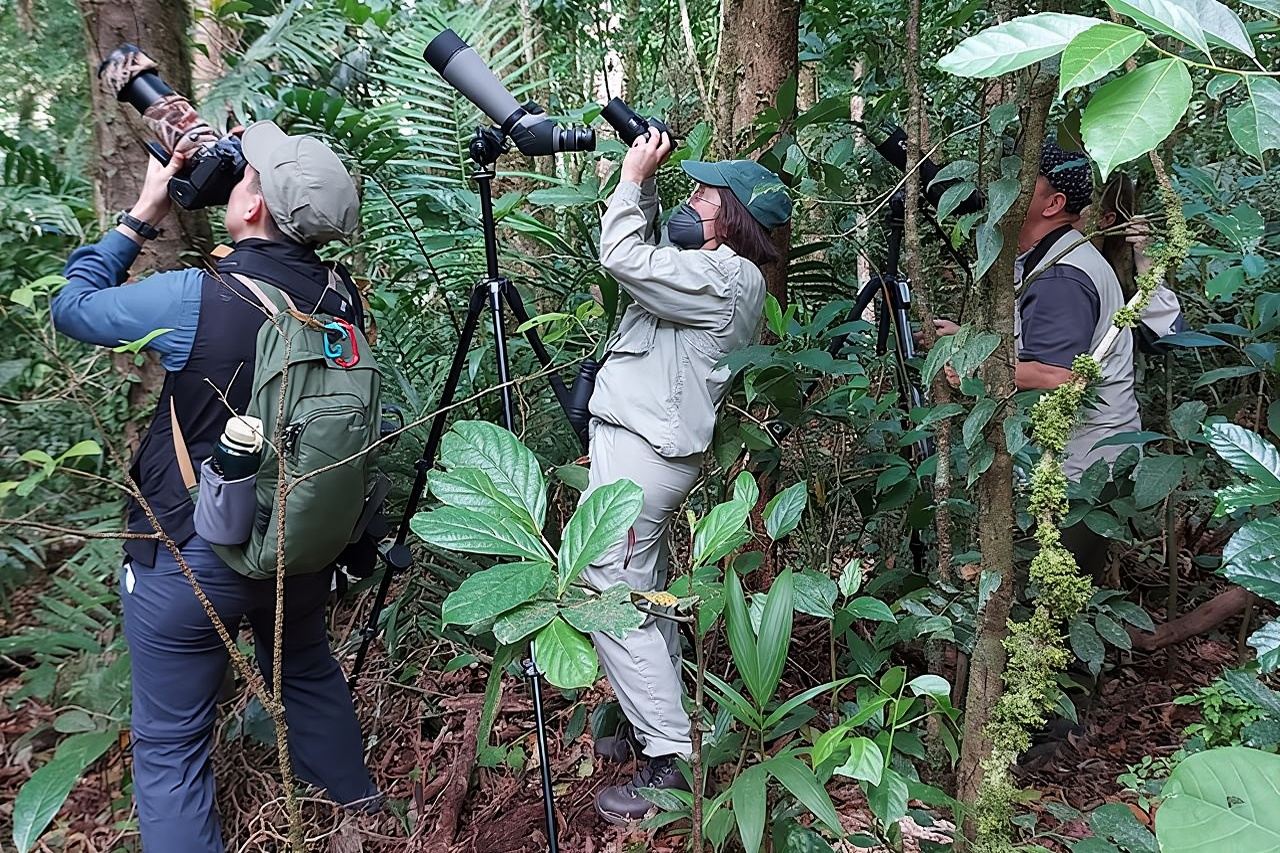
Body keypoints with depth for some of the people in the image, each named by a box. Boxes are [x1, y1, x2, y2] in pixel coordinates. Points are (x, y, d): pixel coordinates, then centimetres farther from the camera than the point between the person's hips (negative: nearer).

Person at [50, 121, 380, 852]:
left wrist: (142, 216, 2)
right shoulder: (342, 297, -8)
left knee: (170, 745, 9)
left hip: (191, 557, -6)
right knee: (307, 667, 31)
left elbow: (73, 309, -4)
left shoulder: (194, 299, -22)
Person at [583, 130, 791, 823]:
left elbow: (622, 256, -20)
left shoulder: (725, 279, -15)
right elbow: (648, 251, 28)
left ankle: (670, 761, -4)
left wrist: (634, 177, -7)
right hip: (650, 443, 11)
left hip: (639, 454, -11)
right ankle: (657, 720, 31)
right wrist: (645, 185, 17)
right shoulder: (721, 271, 16)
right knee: (643, 594, 18)